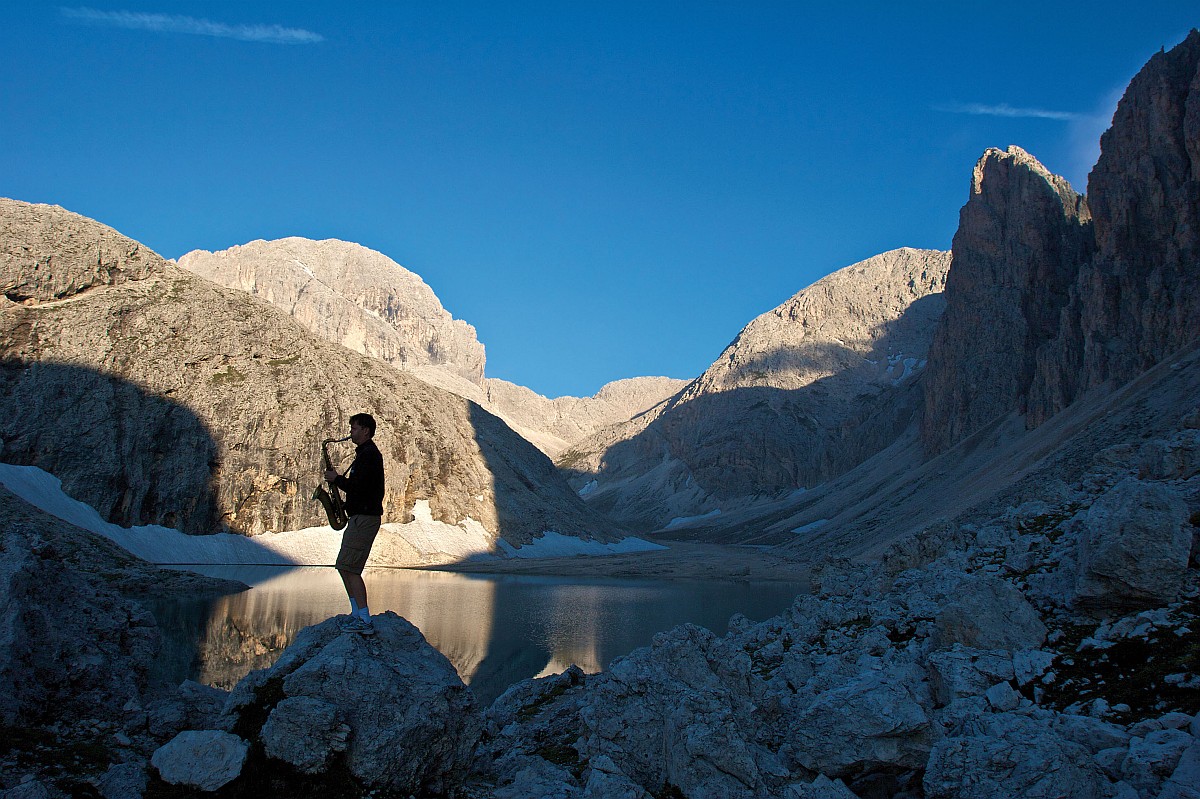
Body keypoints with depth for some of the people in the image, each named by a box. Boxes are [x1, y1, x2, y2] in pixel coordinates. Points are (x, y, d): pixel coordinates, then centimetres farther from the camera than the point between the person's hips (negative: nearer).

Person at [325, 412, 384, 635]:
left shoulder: (369, 455, -14)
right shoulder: (366, 453, 19)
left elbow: (358, 487, -22)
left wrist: (337, 479, -7)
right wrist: (339, 479, 8)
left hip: (364, 518, -11)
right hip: (359, 517, 11)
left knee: (349, 568, -12)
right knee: (344, 566, 14)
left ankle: (365, 622, -12)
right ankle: (357, 614, 19)